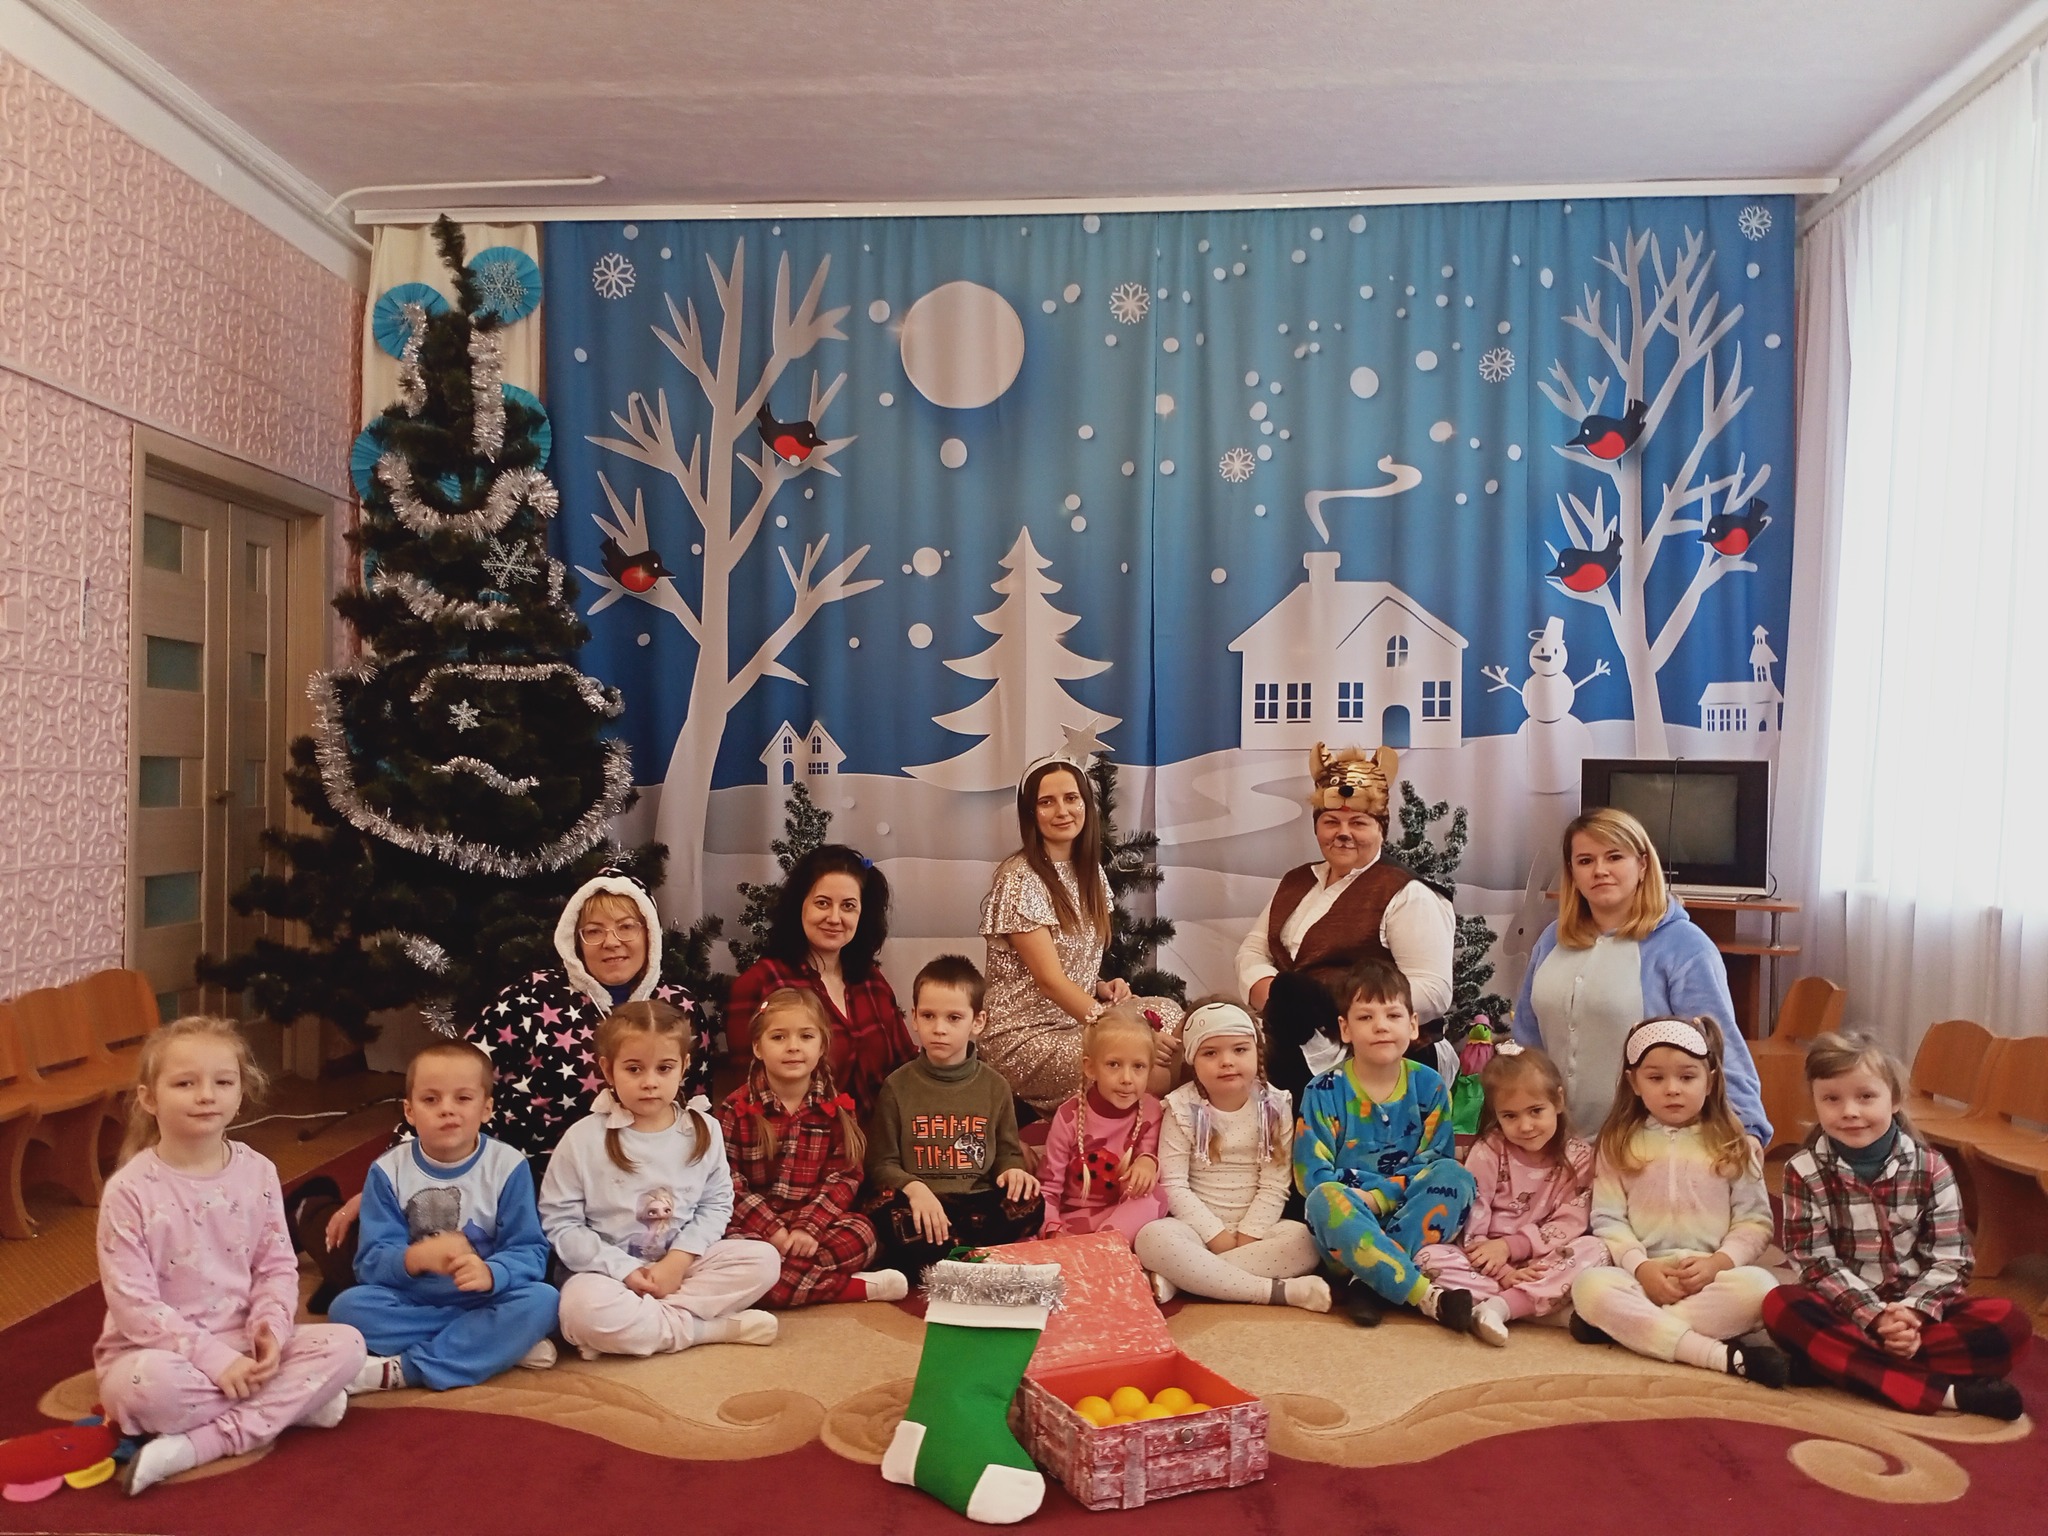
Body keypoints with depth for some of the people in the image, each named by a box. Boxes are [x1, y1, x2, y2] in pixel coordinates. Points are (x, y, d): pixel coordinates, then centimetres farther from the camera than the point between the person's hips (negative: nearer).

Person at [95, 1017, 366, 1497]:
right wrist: (212, 1358, -22)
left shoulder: (257, 1172, -2)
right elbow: (132, 1301, -16)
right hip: (158, 1350, -4)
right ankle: (292, 1400, -19)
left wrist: (270, 1326, -18)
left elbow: (278, 1267, 3)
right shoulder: (129, 1190, -14)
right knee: (151, 1383, -38)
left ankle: (198, 1444, -21)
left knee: (346, 1344, -16)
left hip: (242, 1341, 4)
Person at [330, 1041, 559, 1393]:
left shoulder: (508, 1166, -7)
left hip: (483, 1301, -1)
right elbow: (370, 1262, -8)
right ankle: (502, 1343, -22)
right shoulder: (389, 1171, -3)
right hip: (411, 1302, 1)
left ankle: (402, 1370, -25)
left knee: (542, 1300, -28)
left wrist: (491, 1274, -33)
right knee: (347, 1306, -26)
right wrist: (417, 1257, -30)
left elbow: (530, 1252, -11)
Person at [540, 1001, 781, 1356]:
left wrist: (678, 1260, -15)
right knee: (583, 1309, -37)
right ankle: (712, 1329, -20)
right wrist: (624, 1269, -16)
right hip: (610, 1271, -3)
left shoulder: (703, 1131, 0)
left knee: (762, 1259, -17)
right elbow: (560, 1222, -9)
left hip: (682, 1264, 4)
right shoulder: (583, 1139, -9)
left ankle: (641, 1323, -20)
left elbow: (716, 1204, 1)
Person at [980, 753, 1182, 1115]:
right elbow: (1049, 980, -21)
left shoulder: (1089, 871, 8)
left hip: (1076, 1015, 8)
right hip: (1024, 1035, -8)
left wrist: (1102, 987, -3)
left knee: (1171, 1016, -7)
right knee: (1151, 1075, -23)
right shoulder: (1020, 879, -17)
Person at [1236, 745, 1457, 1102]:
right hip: (1290, 1047, 6)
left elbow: (1433, 991, -12)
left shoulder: (1406, 895, -4)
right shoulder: (1295, 882, 18)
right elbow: (1253, 951, 16)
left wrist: (1348, 1011, -21)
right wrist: (1273, 993, -7)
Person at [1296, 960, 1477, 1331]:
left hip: (1413, 1220, 2)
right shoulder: (1324, 1092, -3)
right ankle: (1426, 1295, -36)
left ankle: (1369, 1280, -27)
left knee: (1454, 1175, -26)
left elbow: (1436, 1162, -3)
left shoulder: (1429, 1087, 2)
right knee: (1325, 1199, -35)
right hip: (1347, 1228, -2)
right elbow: (1313, 1175, -7)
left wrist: (1377, 1197, -16)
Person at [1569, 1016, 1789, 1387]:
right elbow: (1608, 1219, 1)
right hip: (1644, 1275, 0)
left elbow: (1755, 1220, 2)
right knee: (1590, 1287, -32)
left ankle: (1632, 1325, -26)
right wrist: (1640, 1266, -16)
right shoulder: (1619, 1143, 7)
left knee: (1758, 1287, -32)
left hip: (1713, 1275, 0)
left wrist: (1719, 1262, -15)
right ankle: (1726, 1356, -35)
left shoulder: (1734, 1145, 7)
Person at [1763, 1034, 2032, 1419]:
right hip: (1848, 1310, -2)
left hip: (1917, 1309, 2)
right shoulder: (1804, 1172, -6)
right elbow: (1818, 1264, -9)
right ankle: (1947, 1392, -34)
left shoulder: (1930, 1168, -3)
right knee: (1780, 1306, -32)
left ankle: (1836, 1362, -29)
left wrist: (1912, 1314, -21)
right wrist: (1875, 1318, -23)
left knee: (2011, 1325, -24)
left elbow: (1949, 1260, -5)